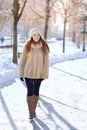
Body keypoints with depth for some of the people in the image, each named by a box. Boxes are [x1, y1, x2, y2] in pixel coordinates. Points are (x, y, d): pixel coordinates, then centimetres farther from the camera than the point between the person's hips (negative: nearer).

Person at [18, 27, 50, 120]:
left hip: (39, 73, 1)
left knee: (36, 91, 12)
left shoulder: (44, 47, -7)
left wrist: (45, 74, -6)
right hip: (28, 73, -1)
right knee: (30, 92, -6)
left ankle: (34, 110, 27)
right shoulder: (27, 46, -8)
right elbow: (22, 60, -2)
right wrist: (21, 73, -2)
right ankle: (31, 112, 2)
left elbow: (46, 61, -4)